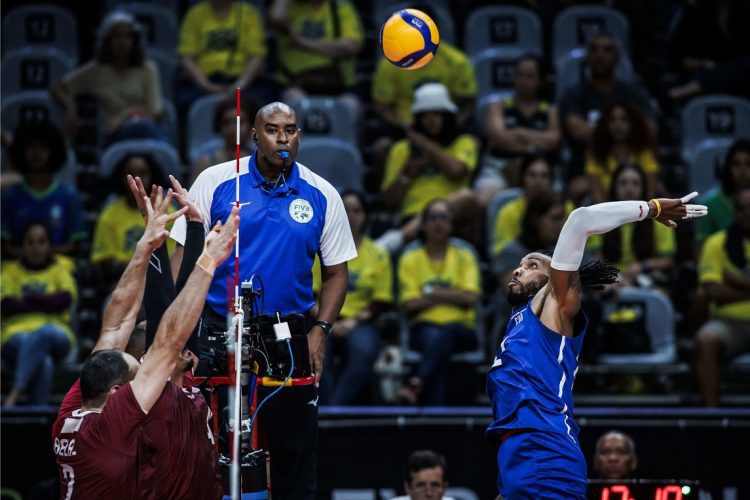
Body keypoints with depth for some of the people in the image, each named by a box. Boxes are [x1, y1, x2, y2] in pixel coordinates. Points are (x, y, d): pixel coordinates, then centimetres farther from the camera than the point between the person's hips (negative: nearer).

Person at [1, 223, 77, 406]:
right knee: (43, 362, -38)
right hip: (17, 332, 0)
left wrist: (28, 299, -2)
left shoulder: (60, 268, 24)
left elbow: (65, 299, 1)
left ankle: (15, 394, -50)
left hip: (56, 334, 0)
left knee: (44, 333, -41)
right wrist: (46, 304, -1)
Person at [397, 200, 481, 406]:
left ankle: (417, 384, -60)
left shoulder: (464, 254, 12)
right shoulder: (410, 257, 11)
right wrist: (451, 296, -9)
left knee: (443, 335, -38)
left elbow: (471, 298, -1)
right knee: (434, 337, -38)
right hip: (424, 328, 0)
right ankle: (434, 410, -54)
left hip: (461, 330, 0)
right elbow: (409, 305, 0)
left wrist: (432, 292, -7)